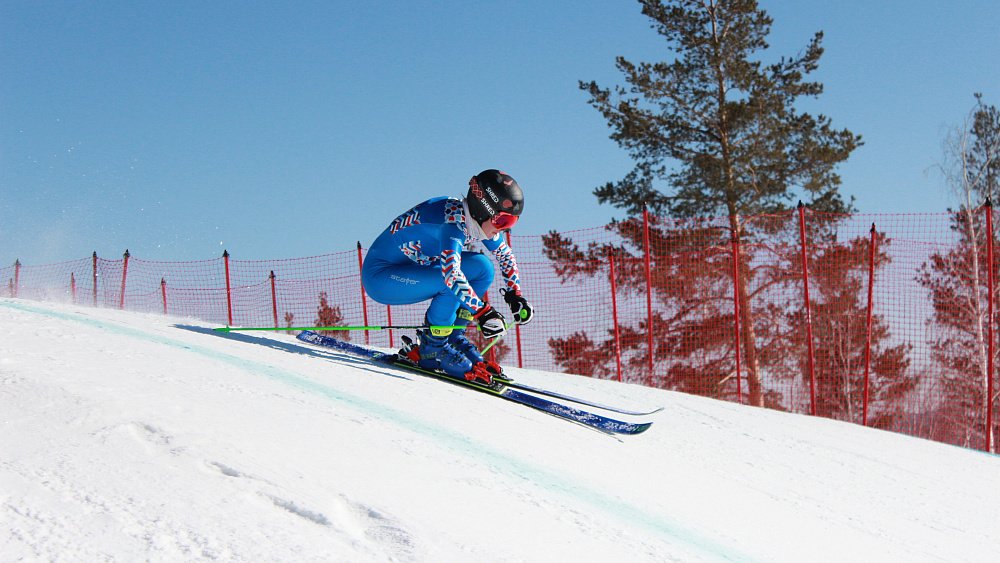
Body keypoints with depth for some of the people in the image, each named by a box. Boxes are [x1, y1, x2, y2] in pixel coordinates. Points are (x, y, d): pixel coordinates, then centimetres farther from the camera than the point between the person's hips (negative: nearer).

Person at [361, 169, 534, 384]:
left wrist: (515, 296, 4)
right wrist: (483, 312, -41)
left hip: (411, 267, 9)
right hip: (379, 276, -9)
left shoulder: (480, 220, -3)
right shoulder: (453, 220, -29)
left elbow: (505, 255, 14)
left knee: (481, 267, -3)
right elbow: (451, 273, -41)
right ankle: (432, 348, -12)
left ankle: (452, 337, 1)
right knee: (453, 284, -30)